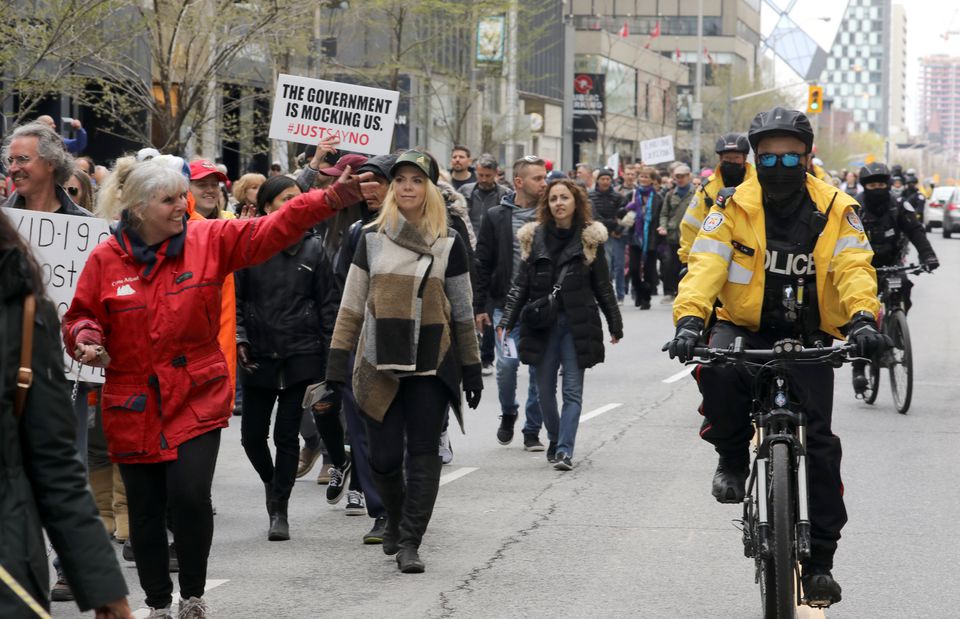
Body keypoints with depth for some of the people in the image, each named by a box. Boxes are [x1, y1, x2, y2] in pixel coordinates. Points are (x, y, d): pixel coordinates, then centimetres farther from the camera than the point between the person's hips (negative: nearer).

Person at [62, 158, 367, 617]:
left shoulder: (209, 240, -2)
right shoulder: (106, 258, -2)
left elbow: (273, 230, -9)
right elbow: (80, 318, 7)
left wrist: (331, 200, -20)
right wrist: (87, 341, -16)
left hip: (196, 401, -1)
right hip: (134, 407, 1)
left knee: (190, 496, -14)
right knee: (145, 510, 8)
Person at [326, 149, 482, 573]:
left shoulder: (449, 243, 5)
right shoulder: (372, 239, 7)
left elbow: (462, 312, 8)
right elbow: (352, 305, 8)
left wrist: (471, 368, 7)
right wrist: (338, 358, 1)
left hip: (431, 363, -1)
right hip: (380, 363, 1)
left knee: (423, 453, -4)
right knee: (384, 456, 0)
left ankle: (409, 543, 0)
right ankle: (395, 519, 28)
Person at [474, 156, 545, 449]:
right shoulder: (497, 217, 2)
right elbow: (482, 265, 4)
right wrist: (480, 306, -1)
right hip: (507, 306, -1)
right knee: (506, 364, -6)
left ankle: (532, 430, 14)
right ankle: (508, 414, 22)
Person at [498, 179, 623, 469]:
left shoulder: (589, 239, 2)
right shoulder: (535, 238, 6)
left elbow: (603, 286, 6)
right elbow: (521, 284, 5)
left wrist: (615, 324, 8)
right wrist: (507, 320, -4)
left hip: (577, 323, -2)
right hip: (542, 323, 2)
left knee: (572, 389, -7)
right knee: (545, 388, 7)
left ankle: (565, 450, -11)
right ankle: (555, 439, 26)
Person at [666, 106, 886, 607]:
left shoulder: (835, 210, -3)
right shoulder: (735, 207, -5)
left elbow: (854, 268, -14)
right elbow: (705, 265, -16)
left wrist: (863, 317, -34)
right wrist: (689, 319, -33)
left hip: (810, 337, 0)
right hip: (745, 327, 0)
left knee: (820, 441, -12)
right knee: (717, 369, -35)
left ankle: (821, 559, -1)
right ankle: (732, 457, -4)